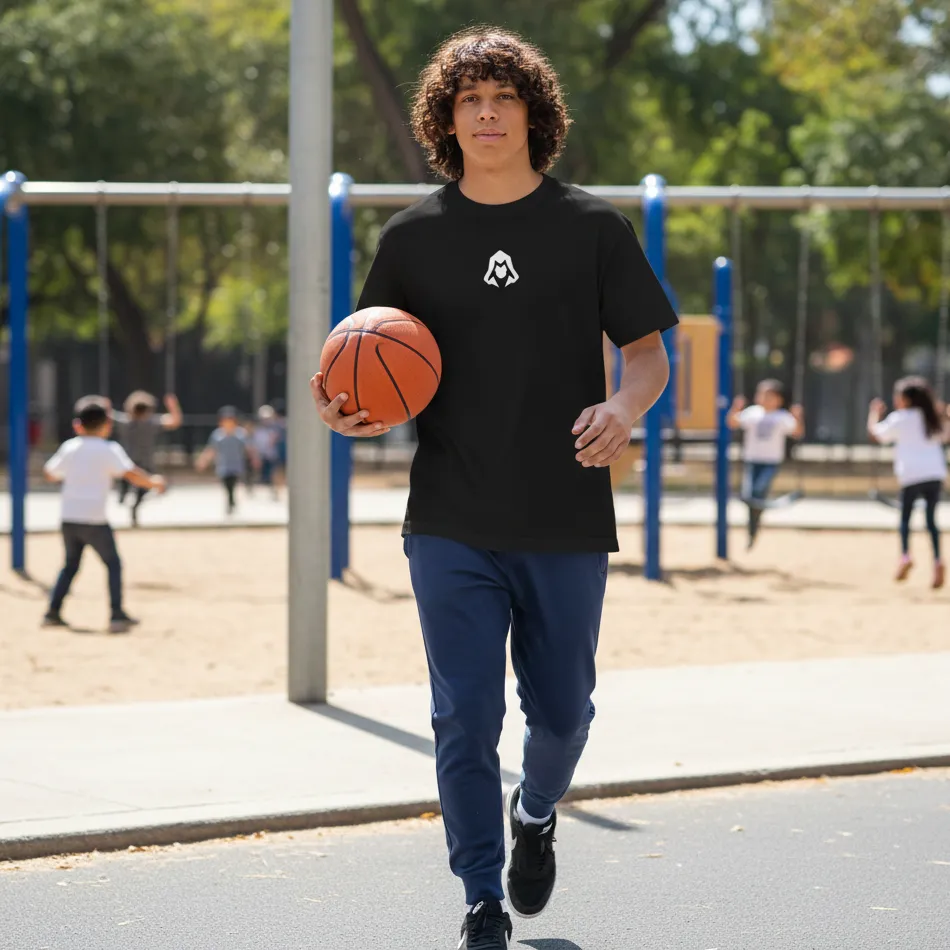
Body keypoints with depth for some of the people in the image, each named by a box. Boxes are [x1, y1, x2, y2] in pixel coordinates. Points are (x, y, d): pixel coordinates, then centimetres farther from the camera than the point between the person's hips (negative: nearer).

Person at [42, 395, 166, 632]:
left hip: (69, 518, 5)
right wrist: (154, 482, -2)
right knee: (113, 564, 8)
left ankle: (52, 612, 15)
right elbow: (131, 474, -17)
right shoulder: (109, 450, -6)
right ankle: (117, 615, 0)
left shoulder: (69, 447, 7)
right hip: (94, 520, -5)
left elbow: (50, 474, 18)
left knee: (70, 564, 20)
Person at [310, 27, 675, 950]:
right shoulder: (412, 236, 5)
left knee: (560, 710, 9)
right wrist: (346, 409, -11)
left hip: (566, 523, 0)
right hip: (451, 526, 0)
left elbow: (650, 352, 5)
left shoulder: (593, 229, 3)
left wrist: (623, 407, -17)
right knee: (463, 717, -3)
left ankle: (535, 812, 42)